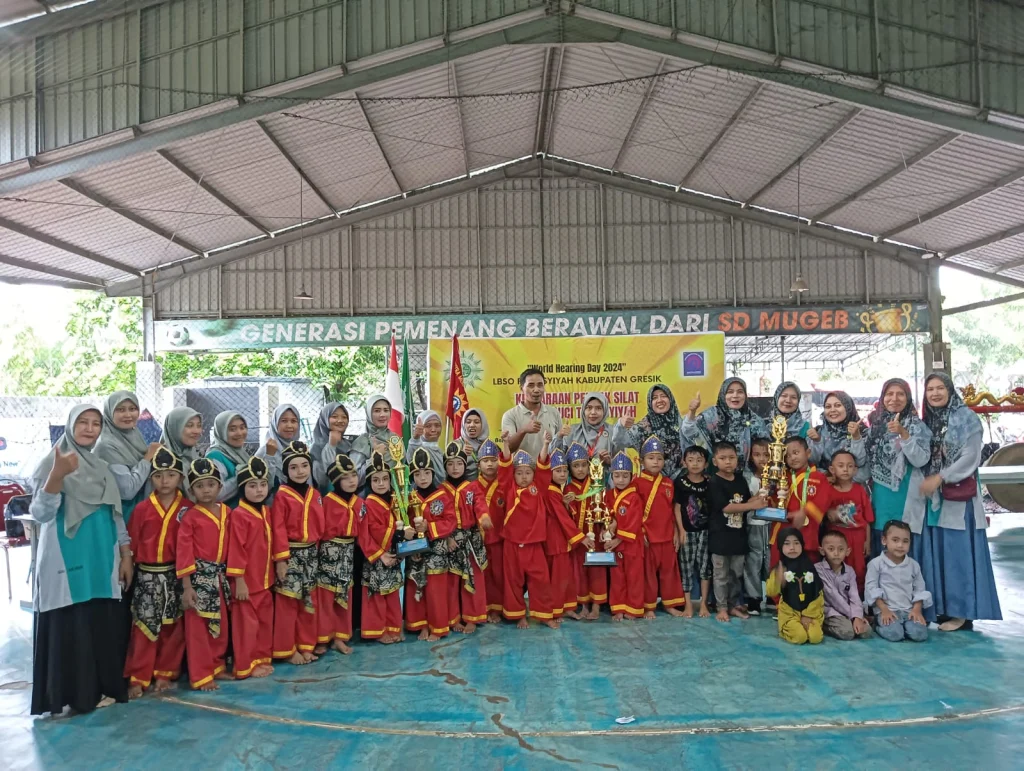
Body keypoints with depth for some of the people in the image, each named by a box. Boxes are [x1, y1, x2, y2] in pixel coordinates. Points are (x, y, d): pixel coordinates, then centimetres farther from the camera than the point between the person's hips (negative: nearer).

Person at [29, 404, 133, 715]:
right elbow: (41, 513, -18)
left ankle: (101, 689, 18)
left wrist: (126, 557, 11)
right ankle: (66, 696, 8)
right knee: (68, 629, -3)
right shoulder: (52, 463, -6)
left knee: (103, 626, 7)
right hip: (65, 563, -5)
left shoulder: (103, 468, 12)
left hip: (101, 563, 5)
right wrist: (57, 475, -32)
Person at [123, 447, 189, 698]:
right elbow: (131, 543, 1)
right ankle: (138, 677, 12)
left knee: (173, 626, 9)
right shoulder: (142, 509, -2)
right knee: (144, 627, 2)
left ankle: (165, 673, 22)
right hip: (147, 575, -1)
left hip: (176, 575, 1)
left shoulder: (187, 508, -2)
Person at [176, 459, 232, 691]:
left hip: (220, 575, 5)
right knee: (198, 628, 2)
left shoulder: (226, 512, 5)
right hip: (199, 575, -5)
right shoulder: (189, 517, -8)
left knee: (221, 626, 15)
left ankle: (217, 667, 30)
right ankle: (201, 676, 11)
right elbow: (184, 552, -10)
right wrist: (187, 586, -14)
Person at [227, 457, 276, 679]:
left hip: (265, 580, 8)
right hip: (247, 582, -8)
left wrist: (280, 562, 14)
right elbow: (236, 550, -18)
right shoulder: (238, 515, -17)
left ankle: (262, 658, 30)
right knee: (247, 624, 3)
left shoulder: (266, 512, 8)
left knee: (265, 621, 17)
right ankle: (246, 667, 14)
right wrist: (239, 580, -18)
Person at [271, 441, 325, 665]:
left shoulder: (316, 495, 8)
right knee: (288, 603, 0)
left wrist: (316, 551, 10)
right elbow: (278, 530, -13)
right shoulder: (281, 496, -9)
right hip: (291, 554, -6)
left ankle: (306, 646, 23)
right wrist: (281, 559, -16)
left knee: (309, 602, 12)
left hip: (311, 553, 6)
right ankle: (287, 650, 11)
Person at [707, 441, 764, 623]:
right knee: (721, 575, 5)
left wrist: (759, 498, -7)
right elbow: (726, 507, -21)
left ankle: (735, 605, 27)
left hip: (738, 534, 6)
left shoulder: (740, 480, 7)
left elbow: (746, 501, 15)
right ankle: (722, 607, 16)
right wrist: (753, 505, -22)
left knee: (737, 573, 15)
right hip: (720, 536, -6)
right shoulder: (714, 483, -13)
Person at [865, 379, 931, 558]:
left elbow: (921, 460, -14)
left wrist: (903, 434, -23)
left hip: (904, 495, -4)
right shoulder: (876, 424, 10)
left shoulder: (916, 425, -3)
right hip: (880, 495, 4)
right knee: (880, 546, 6)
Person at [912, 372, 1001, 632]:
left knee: (958, 551, -4)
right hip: (931, 497, 5)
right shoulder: (927, 421, 13)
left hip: (958, 497, -5)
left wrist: (939, 478, -15)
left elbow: (970, 457, -11)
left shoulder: (966, 418, -4)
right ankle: (940, 608, 13)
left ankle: (962, 612, 2)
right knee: (935, 553, 6)